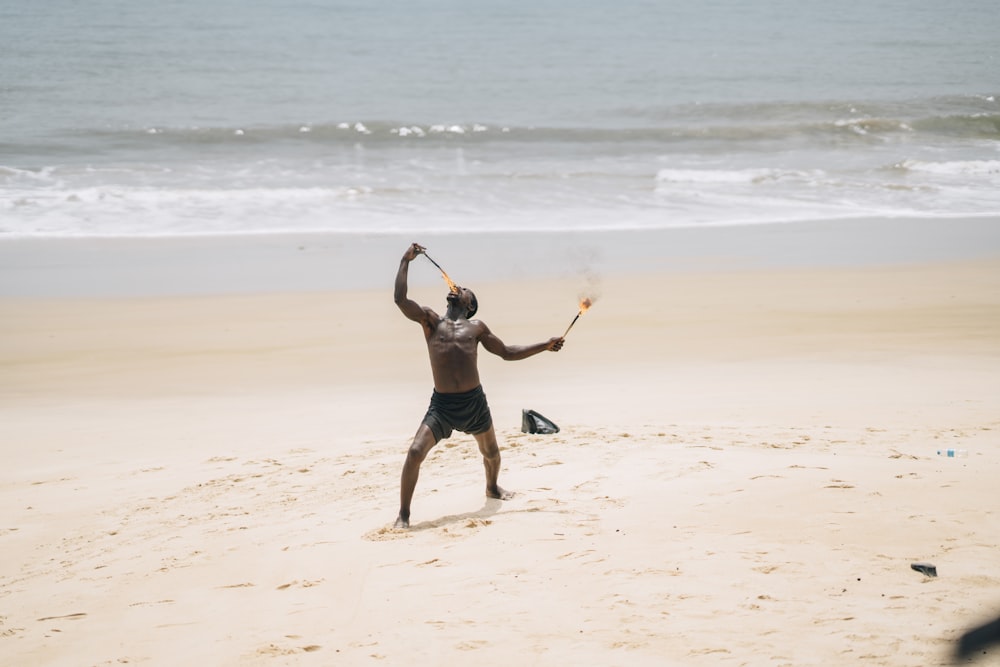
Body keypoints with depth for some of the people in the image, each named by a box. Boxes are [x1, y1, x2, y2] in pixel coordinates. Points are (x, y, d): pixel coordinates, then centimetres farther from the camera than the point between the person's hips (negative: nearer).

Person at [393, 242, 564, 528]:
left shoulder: (476, 328, 9)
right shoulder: (431, 321, 3)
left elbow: (507, 352, 17)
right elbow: (400, 299, -11)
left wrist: (545, 346, 13)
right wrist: (405, 261, -9)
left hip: (474, 401, 3)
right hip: (442, 404, -3)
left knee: (491, 452, 22)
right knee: (415, 453, -19)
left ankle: (492, 488, 56)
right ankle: (403, 514, -9)